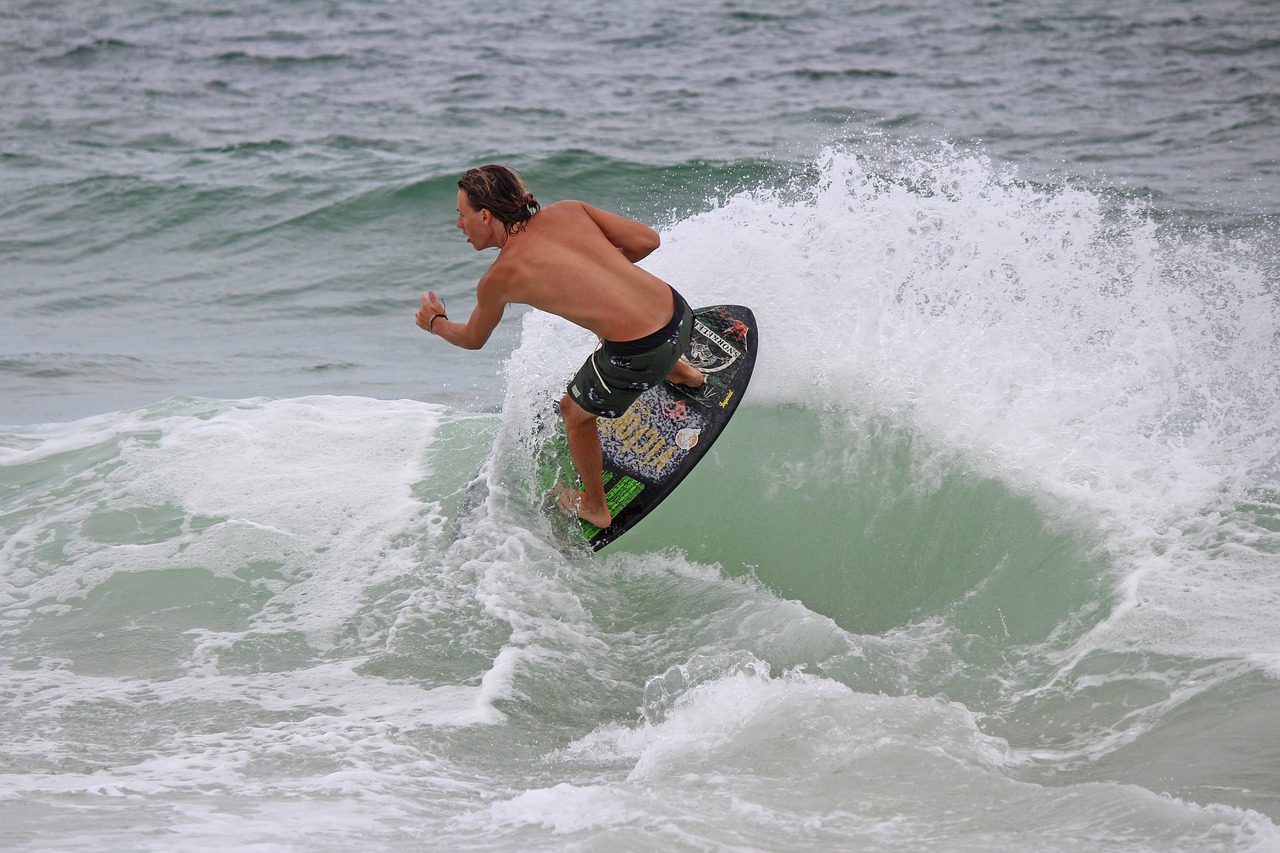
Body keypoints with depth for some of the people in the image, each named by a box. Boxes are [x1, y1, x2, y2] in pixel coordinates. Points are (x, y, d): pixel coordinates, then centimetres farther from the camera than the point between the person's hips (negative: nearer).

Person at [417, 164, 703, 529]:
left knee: (575, 412, 26)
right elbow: (647, 240, 7)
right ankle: (682, 372, 66)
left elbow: (472, 339, 17)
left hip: (640, 355, -6)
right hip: (679, 311, 6)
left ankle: (594, 508, 45)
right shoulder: (568, 211, 7)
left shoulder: (498, 279, -3)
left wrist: (435, 323, 39)